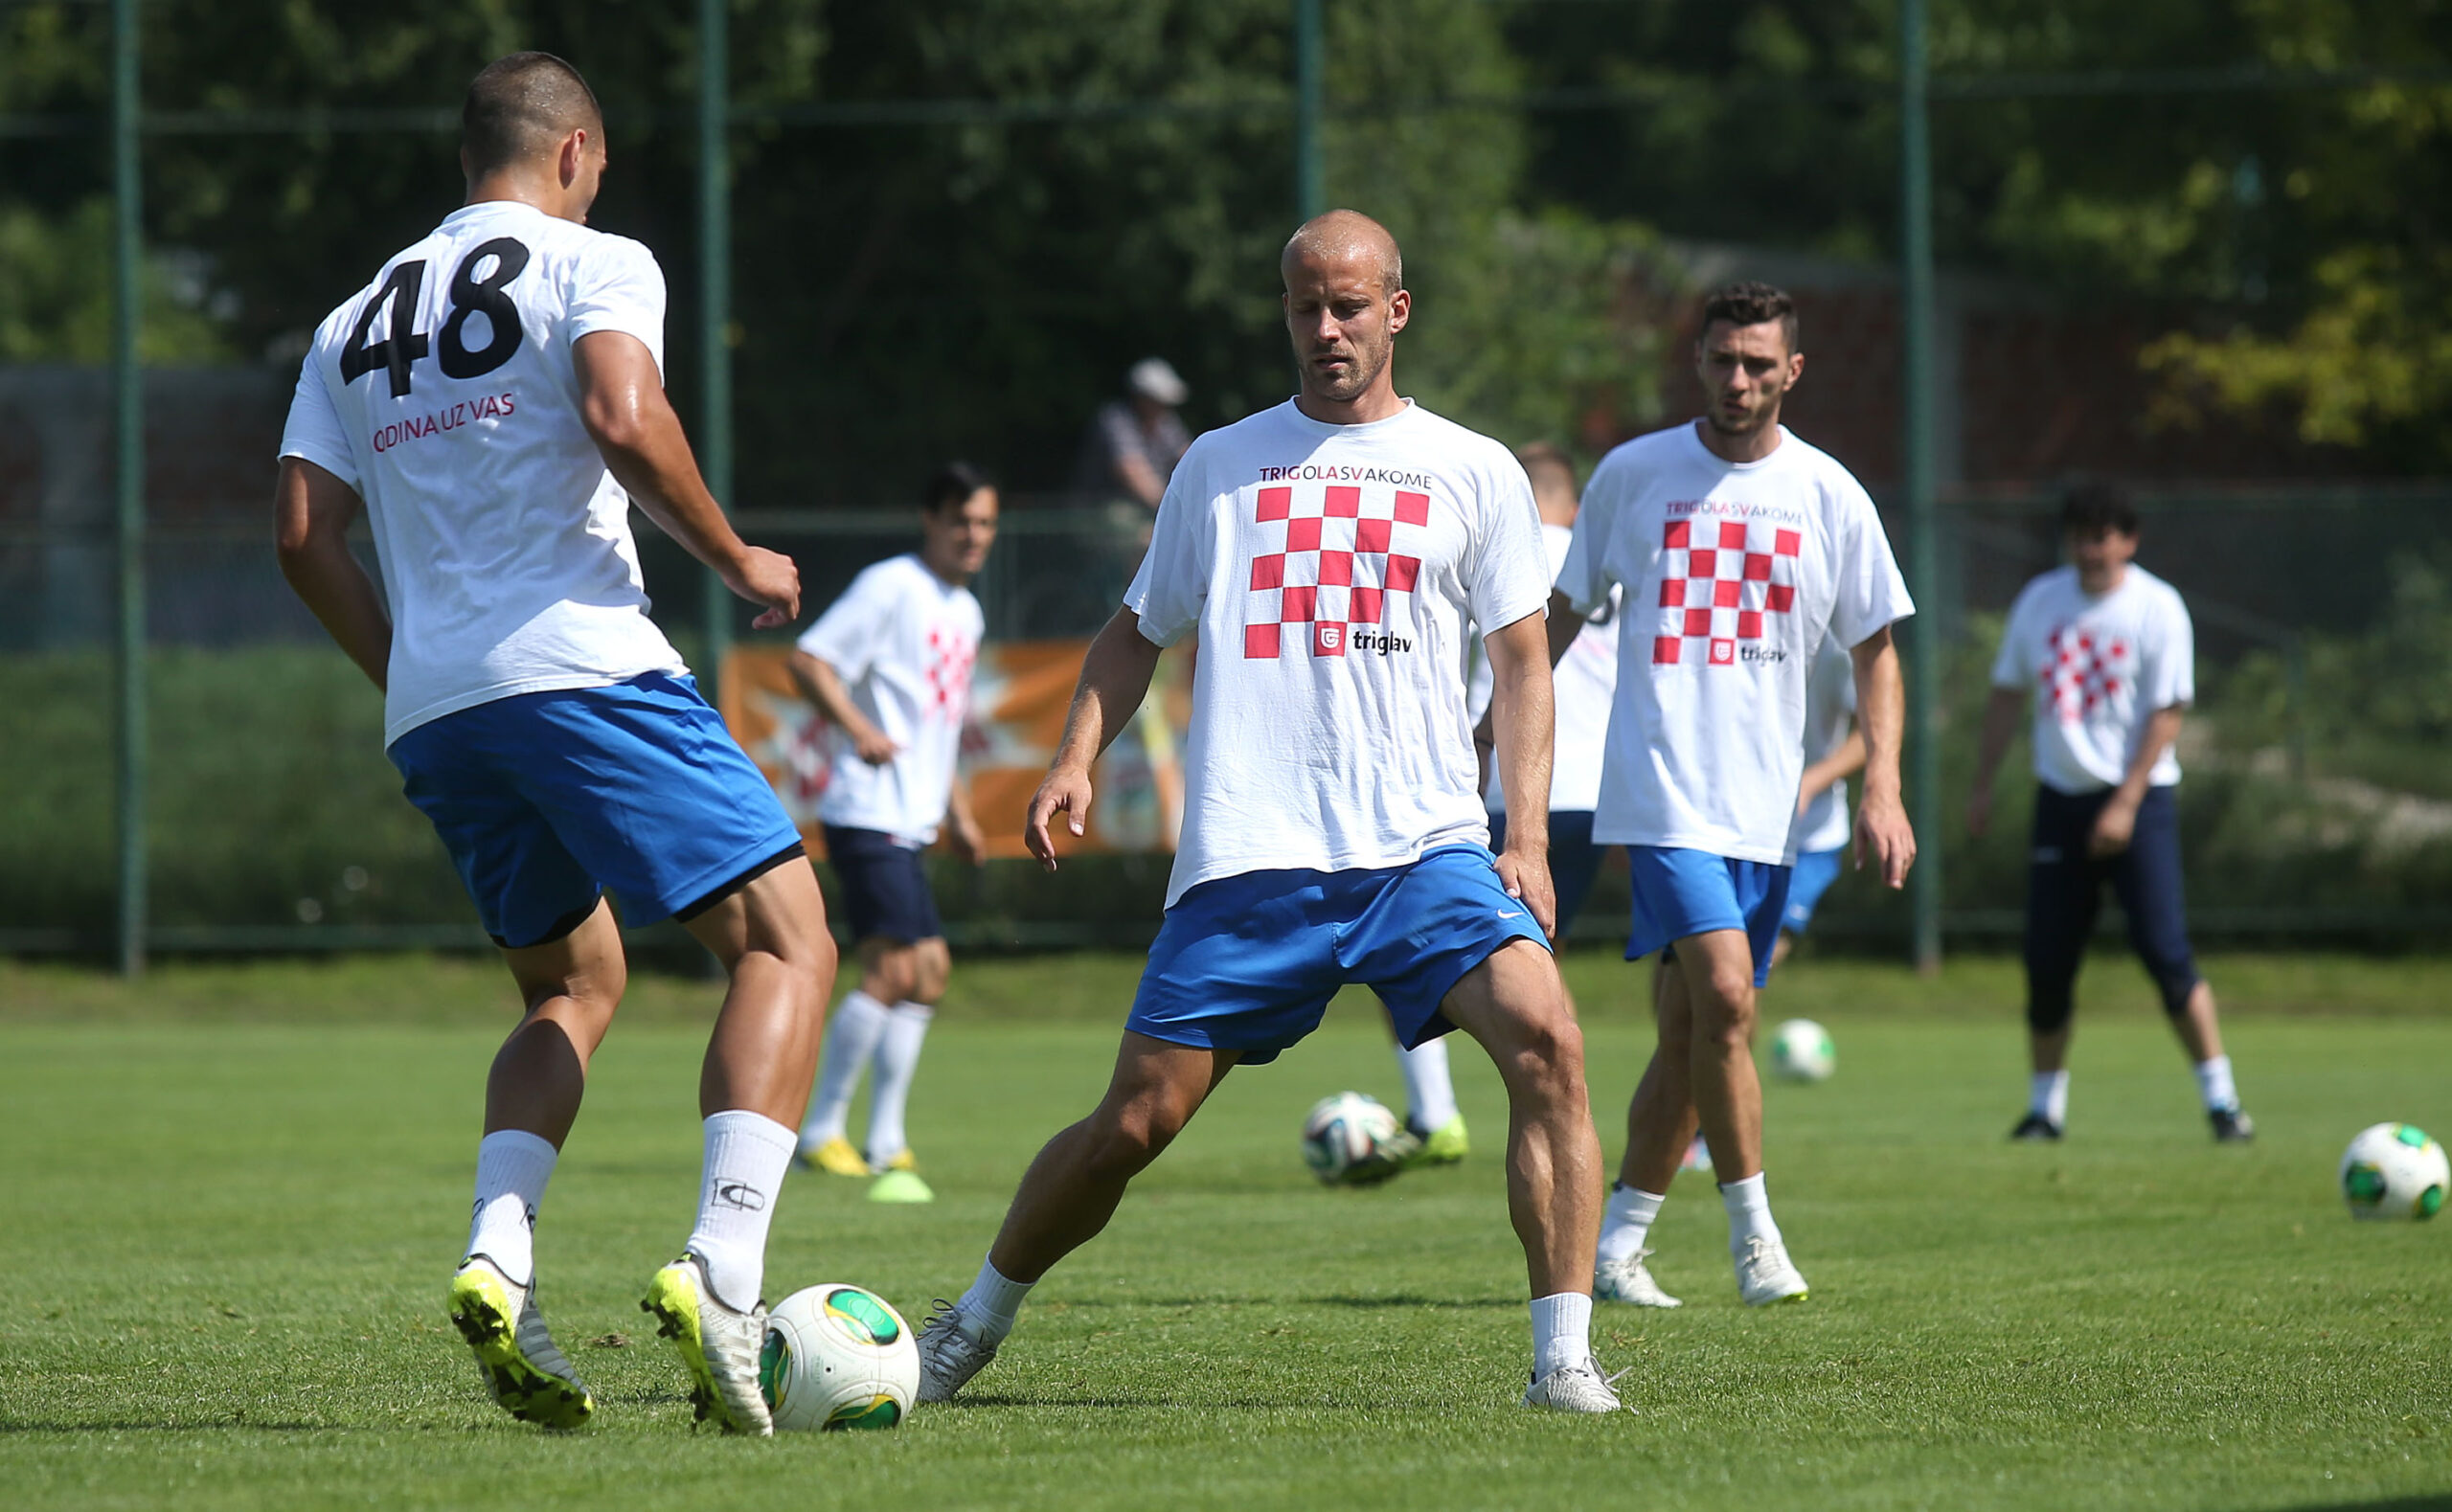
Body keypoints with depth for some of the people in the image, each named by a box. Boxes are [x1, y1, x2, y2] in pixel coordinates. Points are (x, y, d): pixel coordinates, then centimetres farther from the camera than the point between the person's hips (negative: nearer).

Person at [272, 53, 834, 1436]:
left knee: (573, 985, 22)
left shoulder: (359, 322, 20)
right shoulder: (593, 265, 3)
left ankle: (497, 1267, -3)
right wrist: (739, 561, -3)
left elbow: (305, 533, 13)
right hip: (582, 665, -7)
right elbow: (624, 419, -16)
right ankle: (723, 1271, -22)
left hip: (431, 710, 7)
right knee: (785, 942, -3)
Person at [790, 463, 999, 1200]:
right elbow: (809, 660, -14)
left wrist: (957, 809, 26)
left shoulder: (965, 612, 19)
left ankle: (886, 1145, 12)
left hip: (911, 824, 10)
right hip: (870, 813, -9)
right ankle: (821, 1132, -9)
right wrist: (860, 731, -26)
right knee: (892, 969, -15)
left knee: (926, 973, 8)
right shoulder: (891, 588, -8)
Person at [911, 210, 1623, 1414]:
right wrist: (1076, 760, 5)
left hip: (1424, 850, 0)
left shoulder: (1474, 473, 11)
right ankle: (973, 1325, 21)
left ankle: (1563, 1356, -19)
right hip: (1248, 862, 0)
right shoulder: (1220, 466, 15)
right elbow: (1138, 632, 22)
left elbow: (1521, 659, 11)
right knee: (1135, 1121, -2)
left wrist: (1528, 835, 0)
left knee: (1546, 1044, -24)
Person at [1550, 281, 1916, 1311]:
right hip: (1661, 789, -3)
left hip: (1764, 803, 3)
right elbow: (1564, 613, 14)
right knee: (1723, 995, -20)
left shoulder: (1828, 495, 5)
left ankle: (1617, 1243, 19)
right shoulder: (1633, 475, 3)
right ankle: (1752, 1229, -11)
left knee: (1690, 1035, 6)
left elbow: (1875, 648, 11)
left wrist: (1883, 787, 0)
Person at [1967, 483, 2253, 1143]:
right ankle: (2045, 1106, 14)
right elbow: (2008, 693, 16)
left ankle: (2220, 1097, -7)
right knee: (2047, 962, 1)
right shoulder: (2039, 601, 6)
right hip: (2062, 794, 4)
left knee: (2165, 951, -13)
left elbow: (2168, 714, -10)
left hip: (2138, 796, -4)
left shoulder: (2157, 608, -8)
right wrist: (1983, 784, 12)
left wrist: (2126, 804, -16)